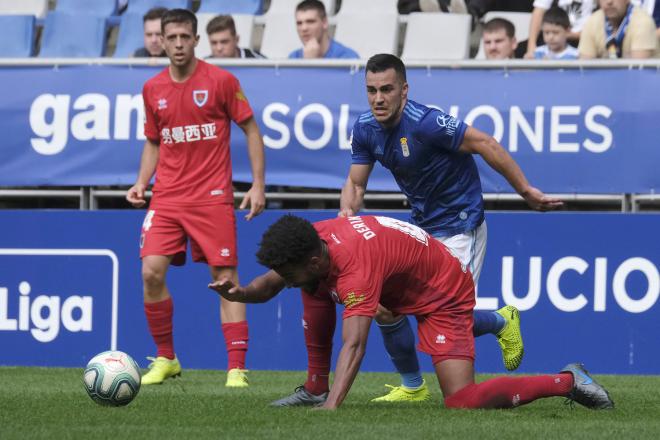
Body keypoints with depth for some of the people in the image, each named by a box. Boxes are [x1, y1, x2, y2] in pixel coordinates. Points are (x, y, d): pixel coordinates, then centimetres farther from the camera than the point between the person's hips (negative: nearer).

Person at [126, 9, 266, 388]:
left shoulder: (221, 81, -4)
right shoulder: (153, 90, 8)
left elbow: (251, 130, 1)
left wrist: (258, 185, -6)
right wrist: (141, 183, 4)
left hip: (212, 196, -3)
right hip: (167, 198, 3)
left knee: (225, 277, -6)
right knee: (151, 272, -9)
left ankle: (237, 368, -4)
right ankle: (166, 359, 8)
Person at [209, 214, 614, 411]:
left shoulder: (353, 266, -38)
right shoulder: (312, 240, -14)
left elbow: (354, 345, -47)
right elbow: (269, 286, 0)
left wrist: (331, 409, -57)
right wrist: (240, 293, -23)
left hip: (444, 296, -9)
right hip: (401, 290, 9)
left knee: (462, 402, -21)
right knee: (314, 295, 0)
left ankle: (567, 381, -6)